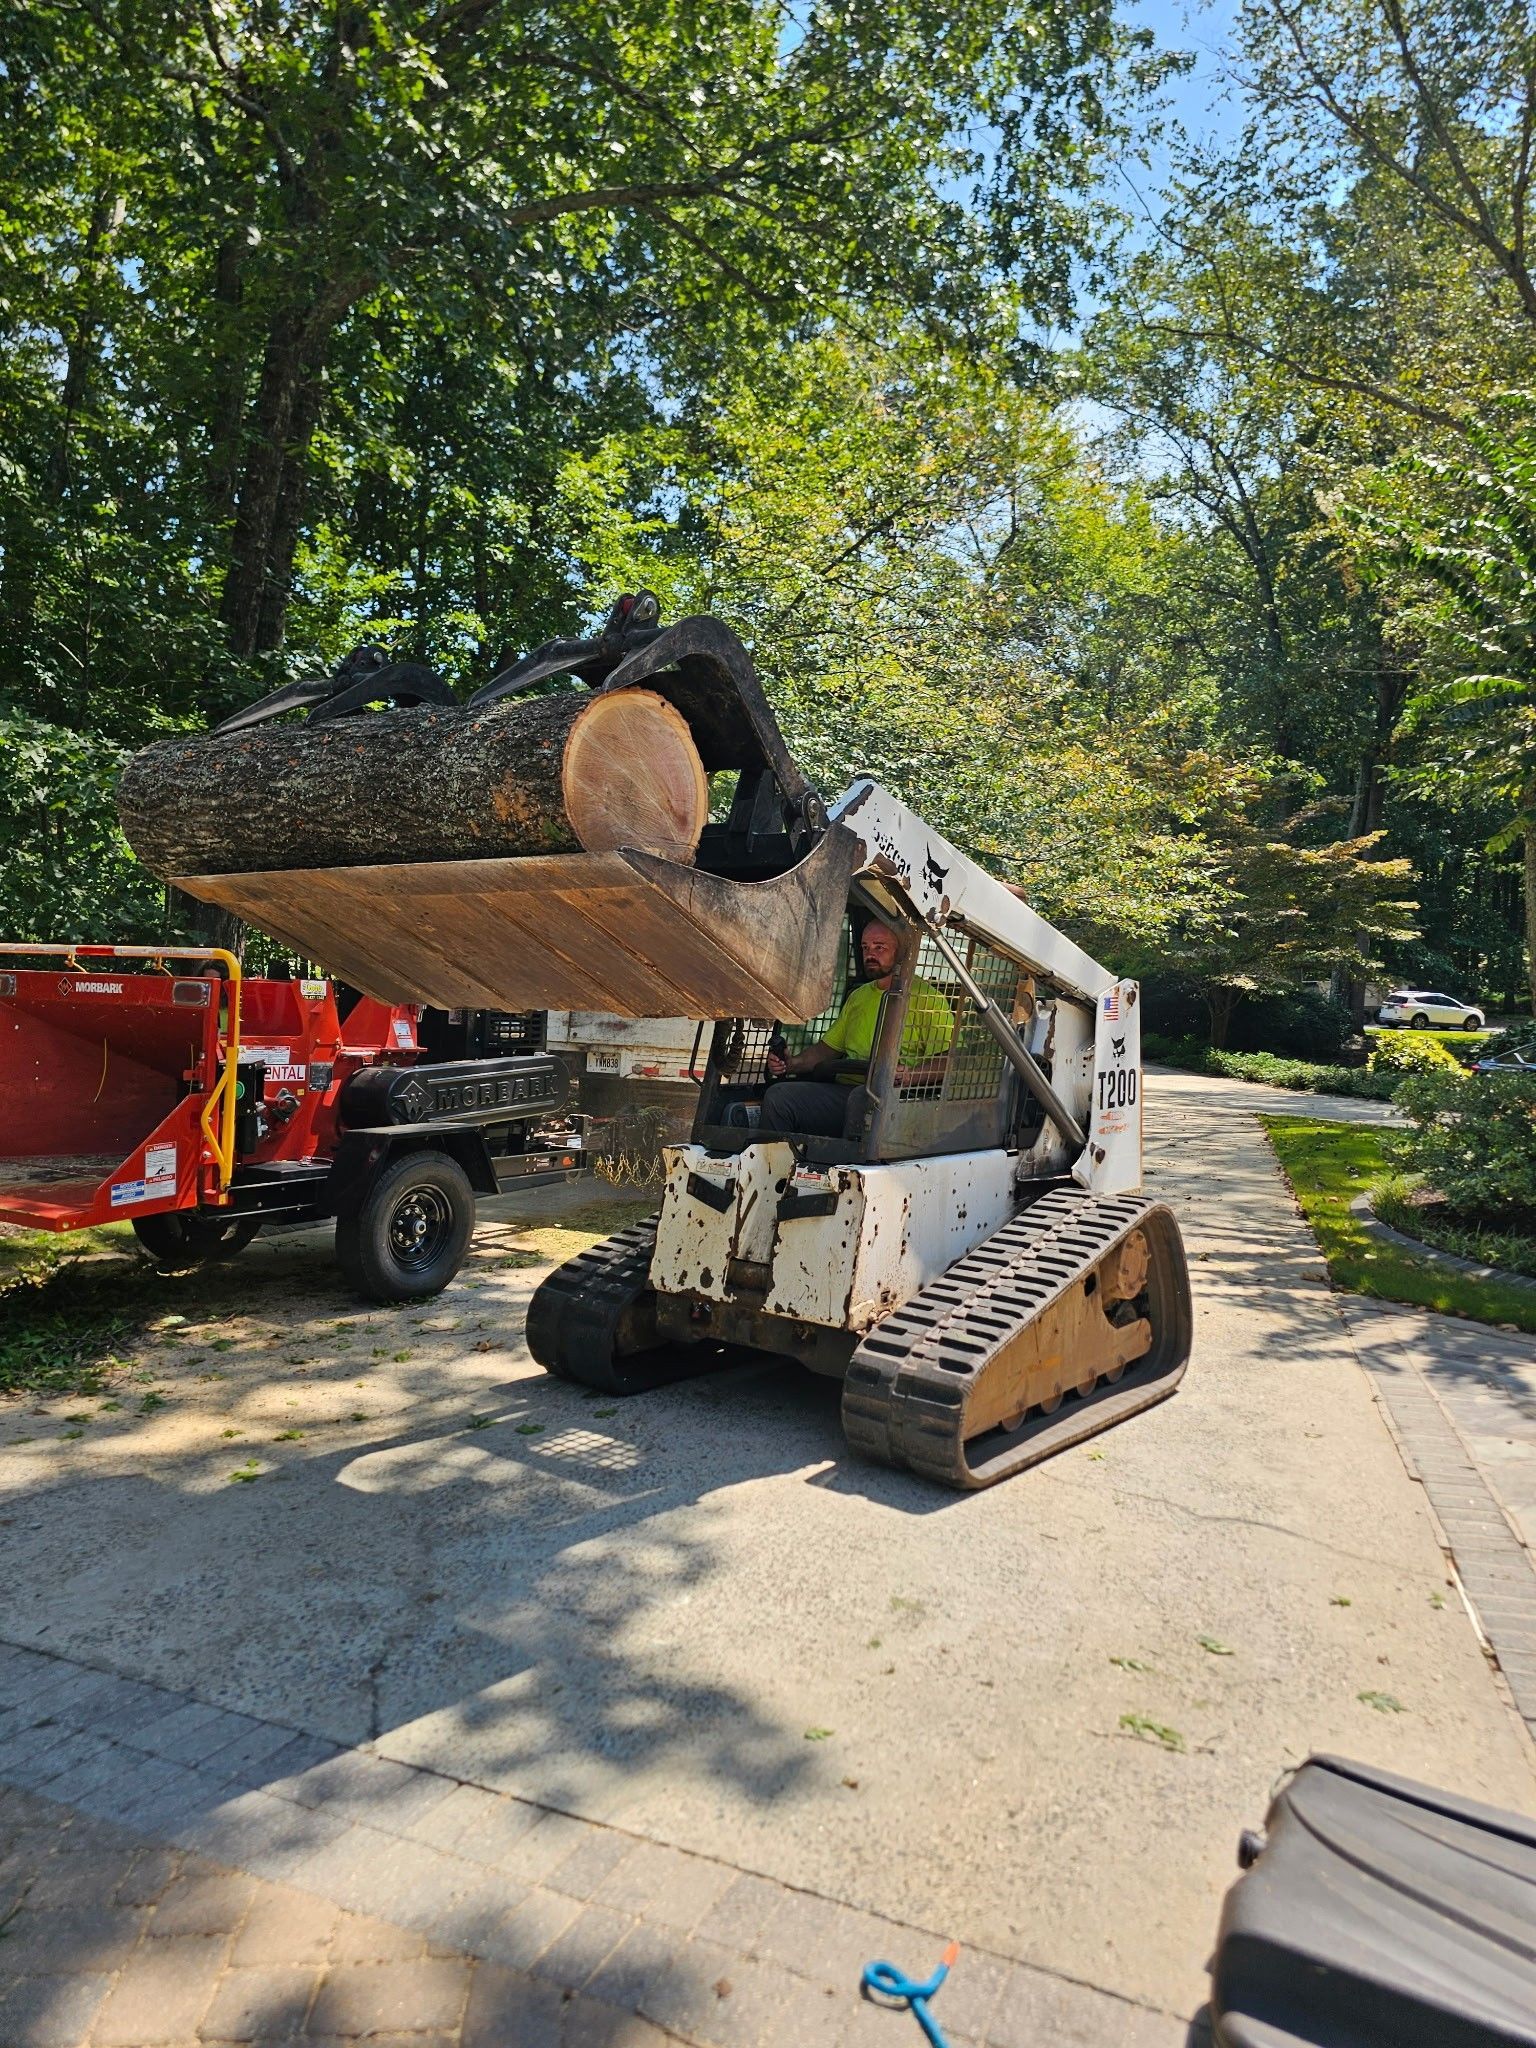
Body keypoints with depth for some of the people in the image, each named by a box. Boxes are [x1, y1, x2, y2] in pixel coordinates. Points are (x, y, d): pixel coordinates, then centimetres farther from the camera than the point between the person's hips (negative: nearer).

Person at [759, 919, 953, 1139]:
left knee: (862, 1097, -40)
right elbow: (828, 1047, 30)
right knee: (778, 1095, -17)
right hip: (843, 1091, 6)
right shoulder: (858, 996, 27)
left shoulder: (926, 997, 4)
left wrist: (910, 1075, -25)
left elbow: (947, 1060, -6)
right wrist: (792, 1063, 11)